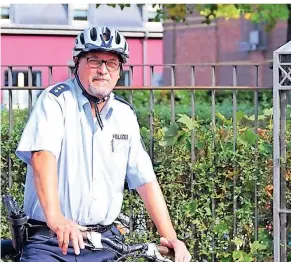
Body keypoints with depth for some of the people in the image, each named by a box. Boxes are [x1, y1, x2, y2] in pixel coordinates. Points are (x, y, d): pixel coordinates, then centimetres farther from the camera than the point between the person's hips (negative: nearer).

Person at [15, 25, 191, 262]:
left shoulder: (125, 115, 10)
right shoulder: (56, 100, -6)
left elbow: (145, 179, 8)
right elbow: (42, 155, -23)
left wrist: (170, 237, -3)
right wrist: (54, 217, -39)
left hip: (105, 241, 5)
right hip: (51, 241, -5)